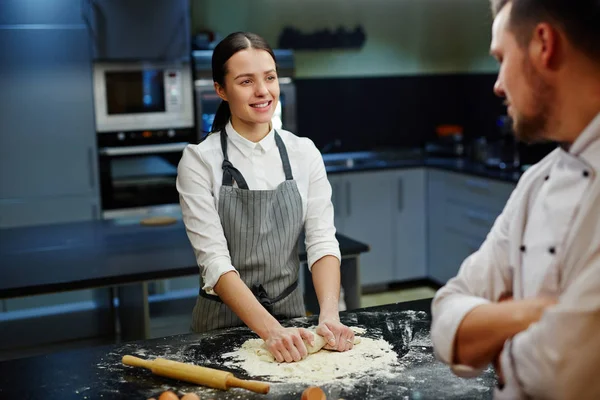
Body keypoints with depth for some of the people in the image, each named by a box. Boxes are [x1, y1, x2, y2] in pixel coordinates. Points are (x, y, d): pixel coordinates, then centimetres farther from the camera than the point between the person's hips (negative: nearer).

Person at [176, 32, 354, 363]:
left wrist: (329, 314, -24)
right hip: (224, 320, -3)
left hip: (291, 313, 3)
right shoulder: (199, 160, -13)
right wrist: (270, 330, -30)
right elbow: (215, 262, -19)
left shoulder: (303, 152, -3)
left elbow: (322, 240, -8)